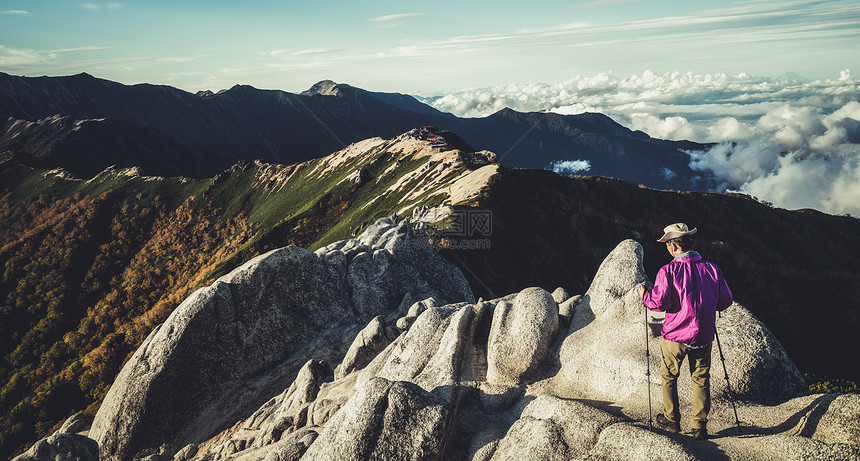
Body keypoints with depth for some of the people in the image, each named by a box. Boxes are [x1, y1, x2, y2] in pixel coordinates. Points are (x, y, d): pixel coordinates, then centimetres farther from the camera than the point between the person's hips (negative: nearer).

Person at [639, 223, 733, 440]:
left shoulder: (668, 270, -15)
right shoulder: (712, 269, -3)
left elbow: (659, 303, -18)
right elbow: (726, 301, 5)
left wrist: (645, 295, 1)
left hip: (675, 336, -3)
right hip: (703, 336, 3)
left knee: (669, 377, 16)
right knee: (701, 379, 14)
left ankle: (671, 420, 27)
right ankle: (699, 427, 18)